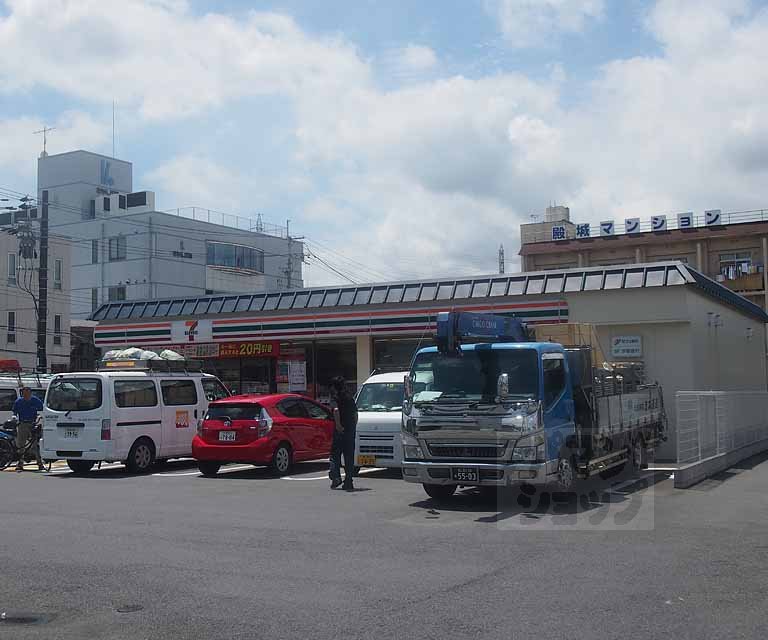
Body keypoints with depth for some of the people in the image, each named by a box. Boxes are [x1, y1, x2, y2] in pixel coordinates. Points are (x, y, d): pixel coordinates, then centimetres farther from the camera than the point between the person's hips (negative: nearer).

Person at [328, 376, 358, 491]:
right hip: (350, 430, 5)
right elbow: (356, 413, 15)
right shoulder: (350, 398, 13)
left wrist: (338, 425, -21)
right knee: (349, 457, 7)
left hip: (340, 430, -5)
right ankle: (348, 483, 6)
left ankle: (336, 476, -4)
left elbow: (336, 410, -24)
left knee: (335, 454, 9)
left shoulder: (335, 397, -5)